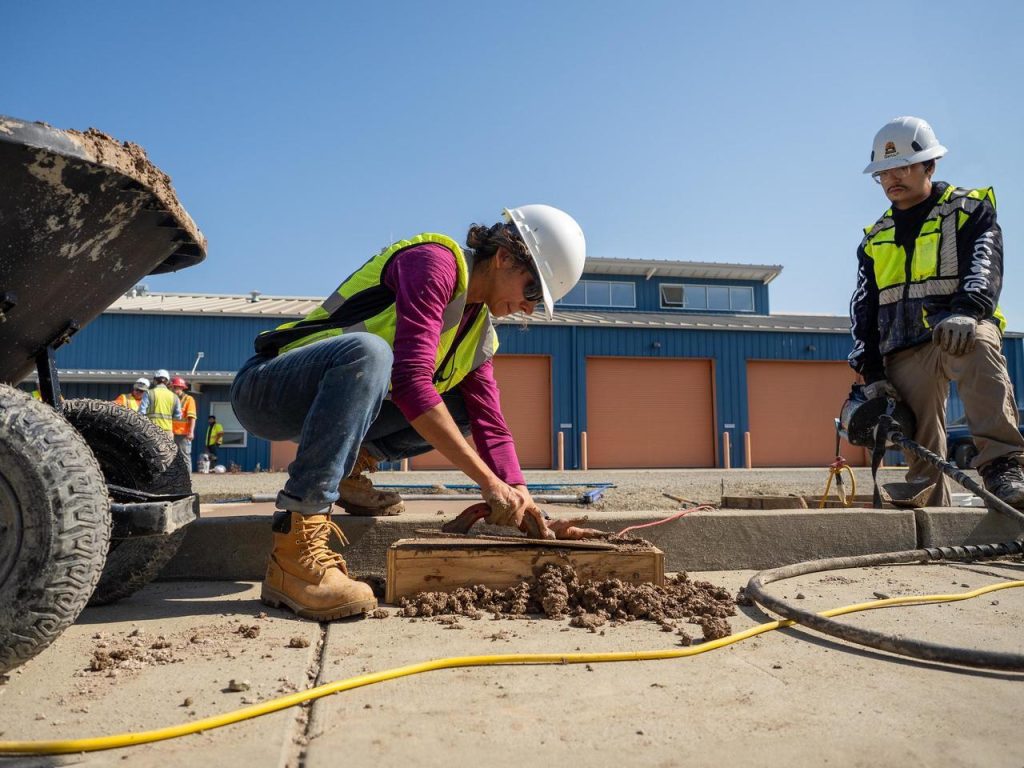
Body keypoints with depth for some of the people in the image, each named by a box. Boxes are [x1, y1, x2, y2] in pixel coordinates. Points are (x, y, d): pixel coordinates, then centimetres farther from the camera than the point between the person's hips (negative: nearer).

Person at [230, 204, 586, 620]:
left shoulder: (480, 331, 9)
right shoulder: (434, 261, -19)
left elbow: (490, 424, 3)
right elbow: (410, 380, -31)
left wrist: (519, 498, -10)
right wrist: (489, 482, -31)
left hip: (327, 401, 8)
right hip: (265, 388, -8)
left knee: (463, 406, 1)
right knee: (367, 352, -38)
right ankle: (295, 547, -38)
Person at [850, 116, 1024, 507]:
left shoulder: (969, 209, 7)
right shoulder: (875, 240, 18)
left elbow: (985, 267, -11)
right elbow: (863, 310, 13)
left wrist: (965, 311, -33)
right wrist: (872, 374, 4)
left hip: (962, 331, -3)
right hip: (906, 353, 4)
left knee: (978, 346, -38)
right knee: (922, 452, -1)